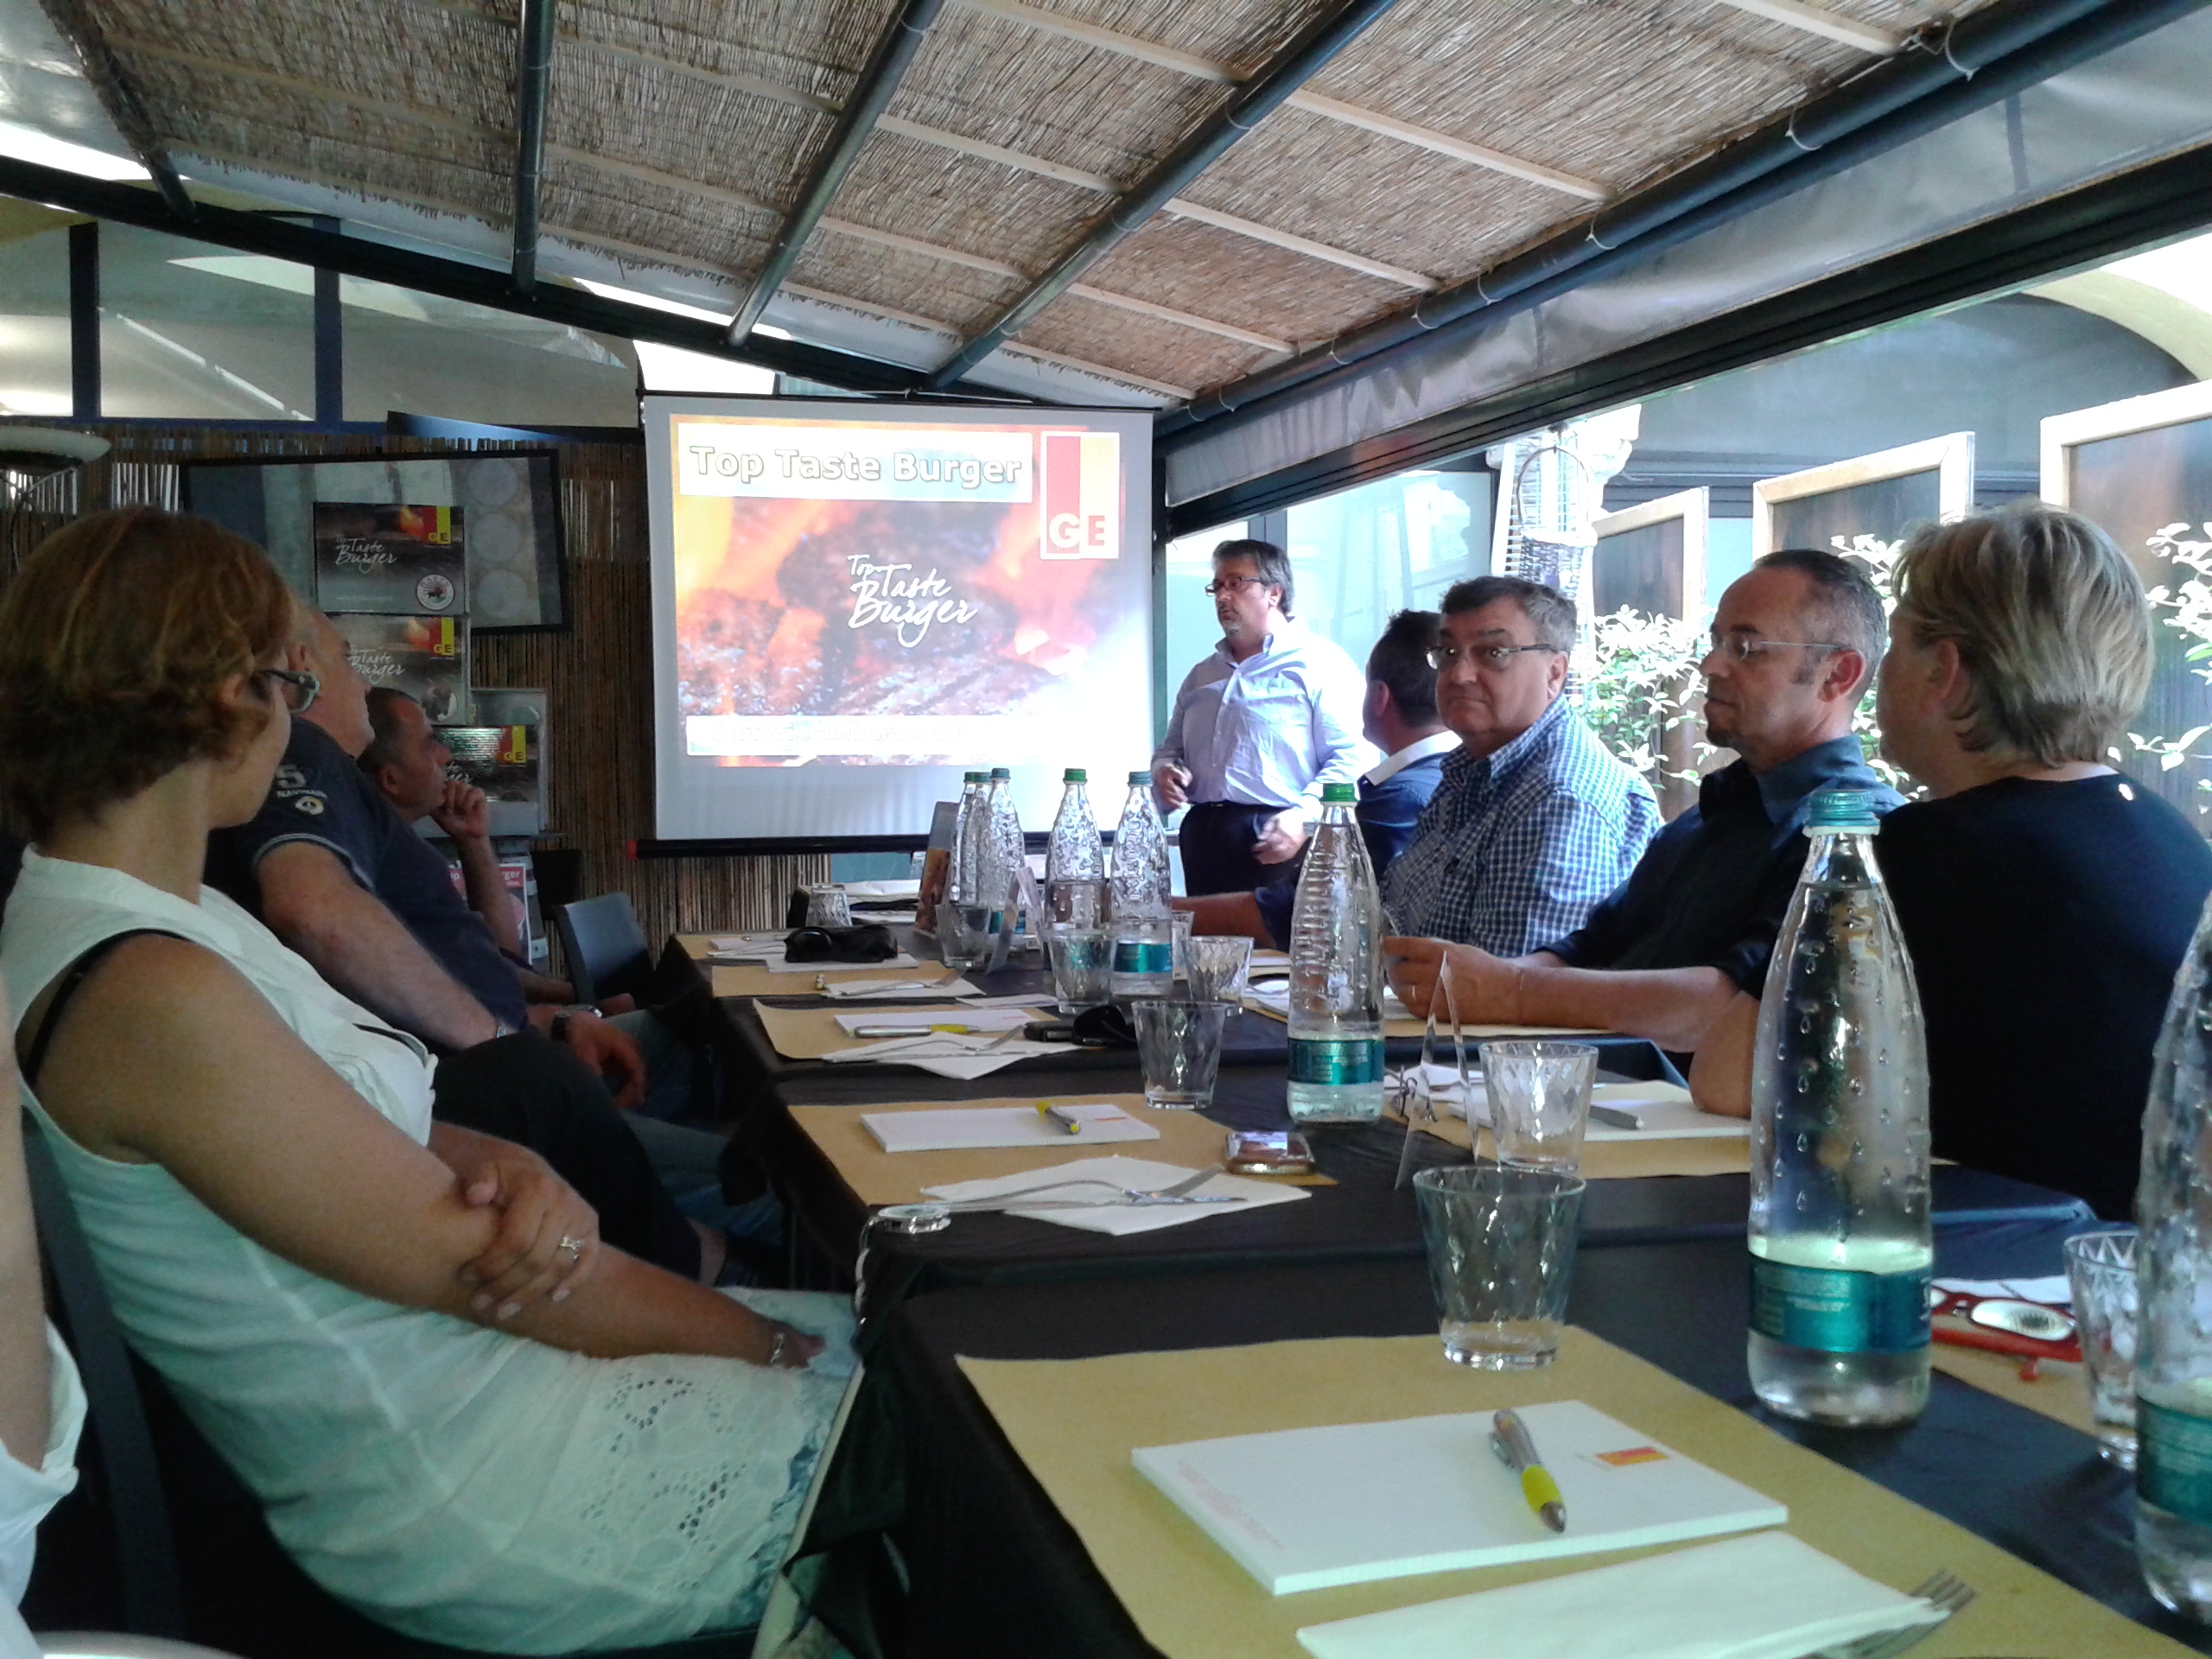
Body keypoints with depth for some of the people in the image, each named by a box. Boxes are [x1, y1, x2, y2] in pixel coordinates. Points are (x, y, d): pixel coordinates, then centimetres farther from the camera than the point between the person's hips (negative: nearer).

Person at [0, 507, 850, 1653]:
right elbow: (471, 1263, -21)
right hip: (474, 1496, -9)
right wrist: (776, 1346, -10)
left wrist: (518, 1173, -16)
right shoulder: (151, 997, -25)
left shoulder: (170, 915, 5)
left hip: (483, 1375, 9)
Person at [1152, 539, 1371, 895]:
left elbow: (1352, 757, -9)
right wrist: (1165, 771, 7)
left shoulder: (1318, 662, 0)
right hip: (1203, 839, 6)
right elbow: (1172, 747, 31)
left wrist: (1304, 816, -21)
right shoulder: (1203, 675, 24)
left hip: (1277, 844, -6)